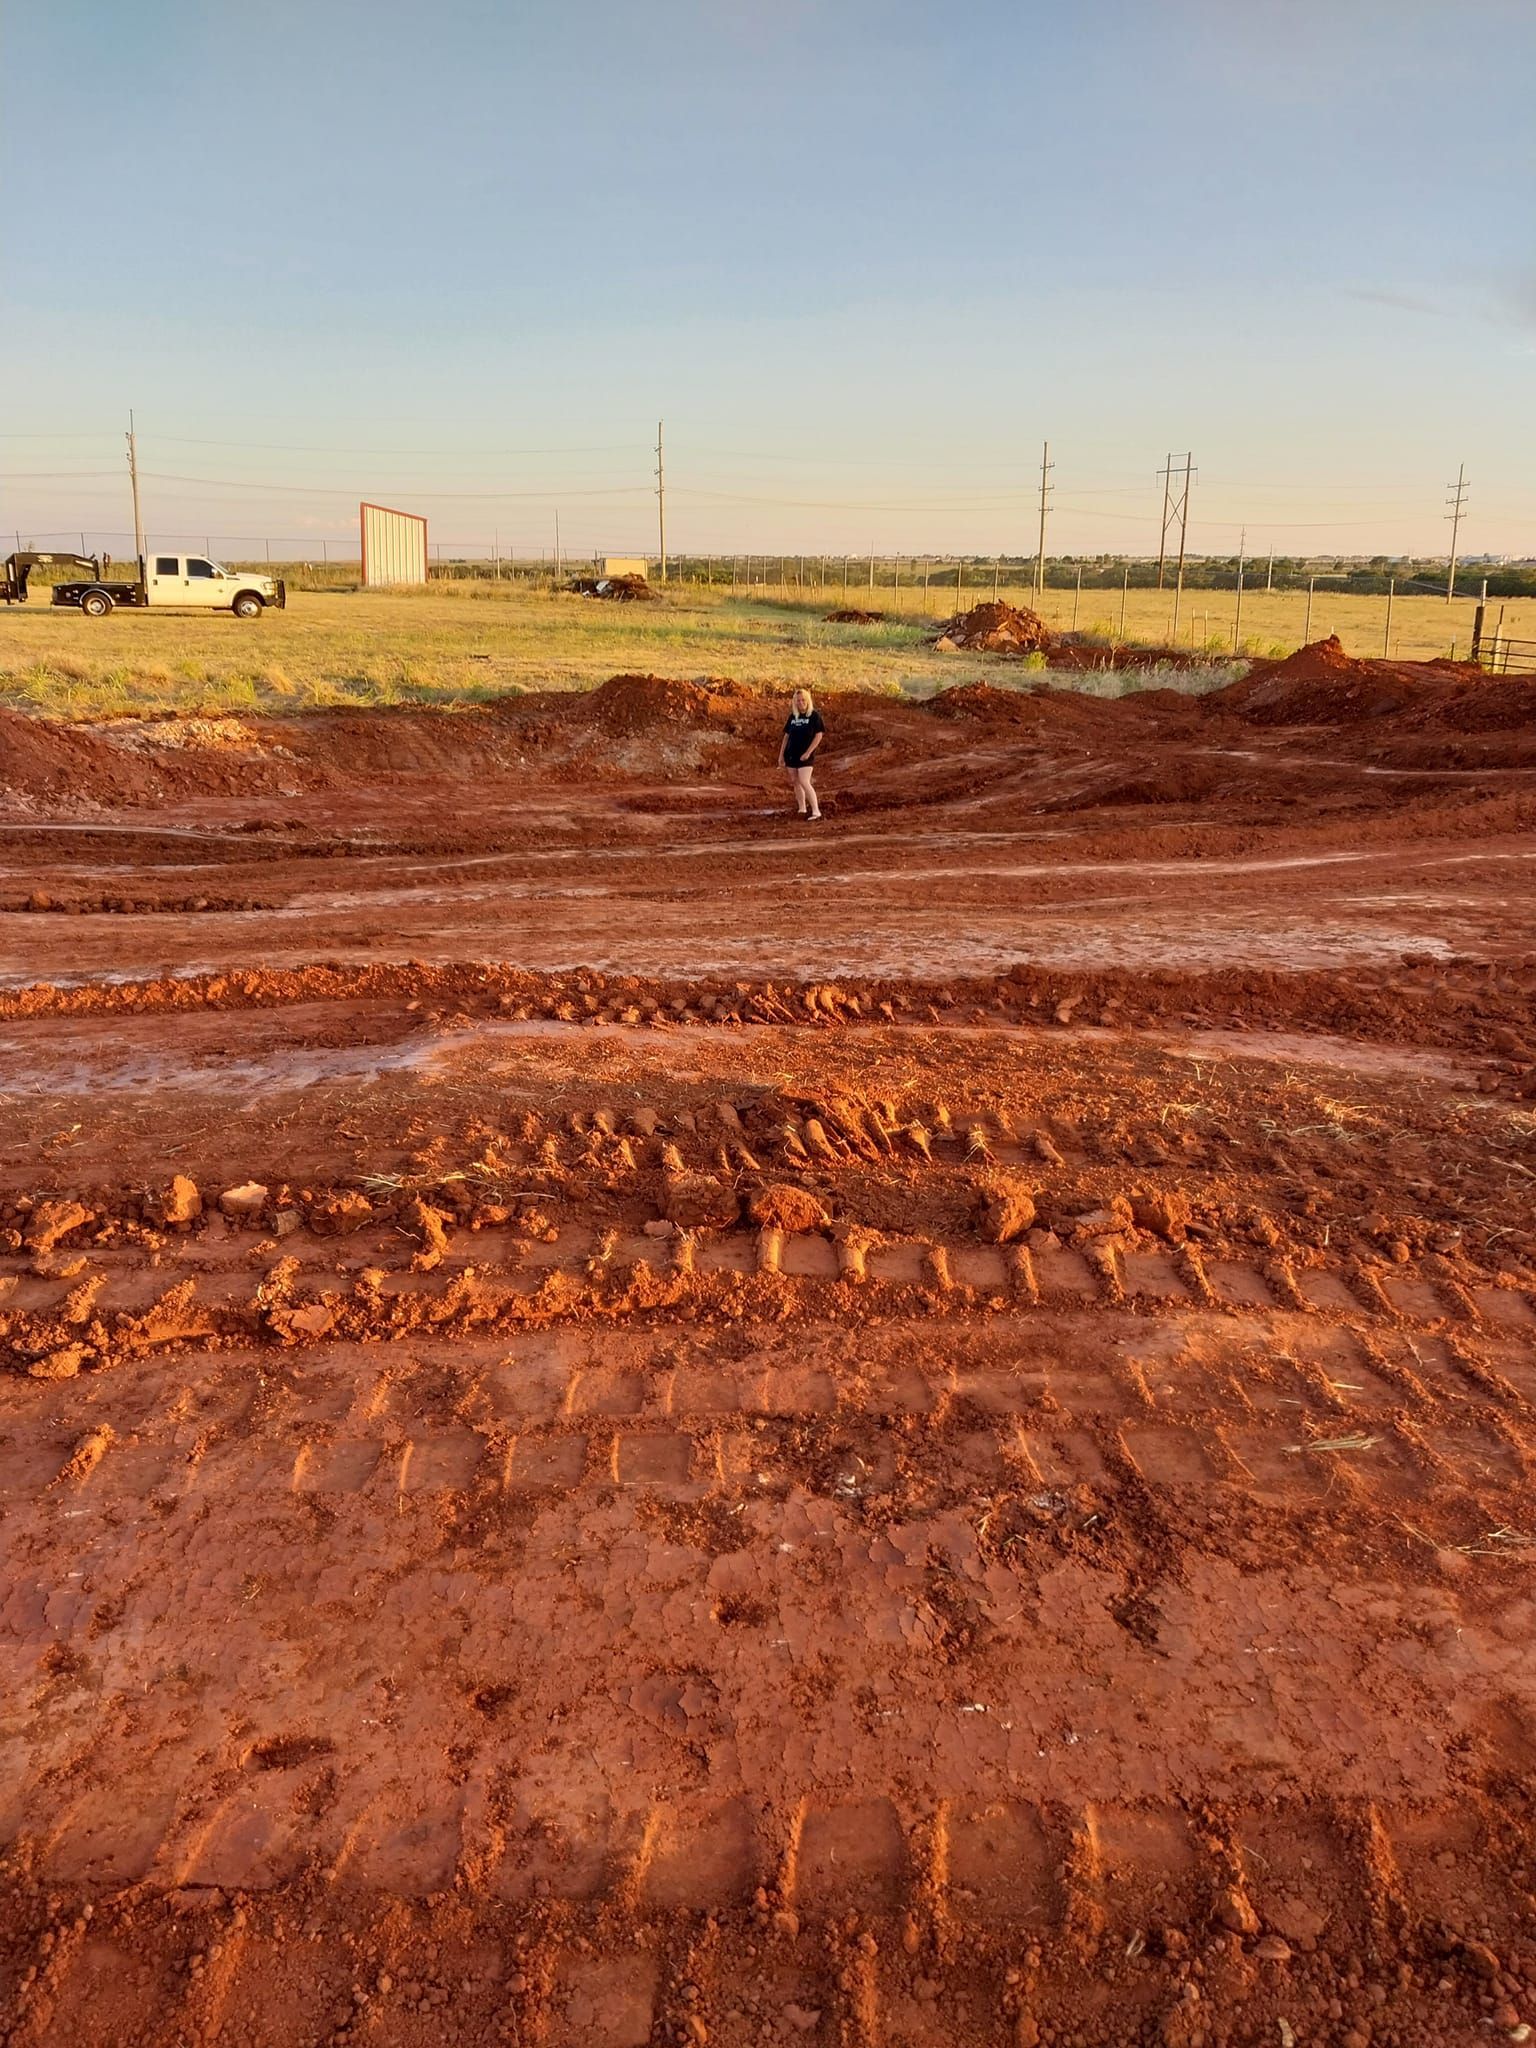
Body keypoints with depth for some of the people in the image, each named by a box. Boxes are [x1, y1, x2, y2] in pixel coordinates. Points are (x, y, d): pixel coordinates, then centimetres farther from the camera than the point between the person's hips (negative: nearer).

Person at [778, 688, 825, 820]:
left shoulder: (814, 715, -6)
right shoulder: (792, 717, 9)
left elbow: (819, 735, -9)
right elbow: (786, 736, 14)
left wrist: (808, 752, -16)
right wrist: (781, 755, 11)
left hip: (805, 755, -6)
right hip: (791, 754, 6)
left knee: (804, 782, -16)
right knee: (796, 782, 10)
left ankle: (816, 811, -13)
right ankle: (802, 810, 22)